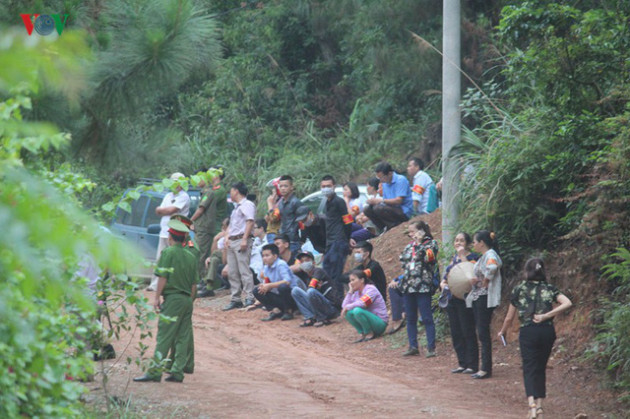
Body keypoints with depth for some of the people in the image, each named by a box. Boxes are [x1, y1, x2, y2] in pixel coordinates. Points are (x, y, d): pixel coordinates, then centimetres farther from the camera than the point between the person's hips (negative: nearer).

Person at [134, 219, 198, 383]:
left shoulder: (168, 253, -6)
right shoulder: (191, 256, 13)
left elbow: (163, 277, -10)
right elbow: (194, 284, 13)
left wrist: (157, 297, -4)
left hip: (173, 298, -6)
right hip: (187, 299, 6)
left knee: (164, 336, -8)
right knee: (183, 337, 6)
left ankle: (155, 372, -11)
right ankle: (177, 372, 5)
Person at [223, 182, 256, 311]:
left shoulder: (247, 205, -4)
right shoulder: (236, 207, 26)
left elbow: (250, 222, -15)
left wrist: (244, 239, -22)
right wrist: (228, 238, 11)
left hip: (241, 240, -10)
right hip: (232, 242, 10)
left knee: (244, 270, -13)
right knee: (232, 272, 6)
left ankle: (249, 298, -14)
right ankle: (235, 299, 9)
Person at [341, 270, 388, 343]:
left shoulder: (371, 289, -13)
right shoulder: (357, 292, 10)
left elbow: (362, 303, -30)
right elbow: (344, 305, 1)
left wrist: (347, 307, -17)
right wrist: (350, 291, -3)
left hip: (380, 323, -8)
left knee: (357, 311, -31)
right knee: (348, 312, -10)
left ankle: (371, 334, -14)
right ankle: (363, 333, -4)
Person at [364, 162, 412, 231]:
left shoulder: (401, 180, -11)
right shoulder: (385, 183, 13)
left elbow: (399, 200, -20)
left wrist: (381, 200, -18)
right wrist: (375, 201, -8)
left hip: (404, 212, -8)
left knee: (378, 208, -28)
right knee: (367, 210, -4)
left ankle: (394, 227, -16)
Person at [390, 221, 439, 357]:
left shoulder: (431, 244, -1)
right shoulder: (409, 246, 17)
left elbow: (427, 258, -19)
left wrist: (419, 243, -15)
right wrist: (397, 280, 17)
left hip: (423, 287, -7)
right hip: (408, 287, 7)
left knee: (427, 318, -6)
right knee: (410, 318, 9)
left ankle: (431, 347, -4)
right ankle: (413, 347, 14)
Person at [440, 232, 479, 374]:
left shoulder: (472, 257, -7)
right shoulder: (454, 258, 17)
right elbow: (447, 274, 24)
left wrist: (463, 256, -18)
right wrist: (443, 283, 4)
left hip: (465, 300, -8)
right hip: (452, 298, 8)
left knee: (468, 333, -5)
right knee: (456, 333, 9)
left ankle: (472, 365, -2)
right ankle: (462, 364, 16)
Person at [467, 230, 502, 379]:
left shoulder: (490, 255, -13)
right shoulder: (483, 257, 17)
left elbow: (491, 267, -34)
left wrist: (484, 282, -22)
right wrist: (474, 280, 8)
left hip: (485, 298, -10)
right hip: (478, 298, 10)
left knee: (484, 333, -8)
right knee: (481, 333, 11)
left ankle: (486, 369, -6)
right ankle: (485, 368, 15)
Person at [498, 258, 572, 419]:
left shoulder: (519, 289, 3)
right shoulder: (550, 289, 7)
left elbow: (509, 318, 9)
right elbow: (567, 303, -10)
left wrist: (502, 332, 27)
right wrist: (546, 315, -8)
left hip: (528, 332, -2)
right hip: (547, 331, 2)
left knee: (529, 368, -4)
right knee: (541, 367, 17)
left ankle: (531, 403, -25)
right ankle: (539, 404, 13)